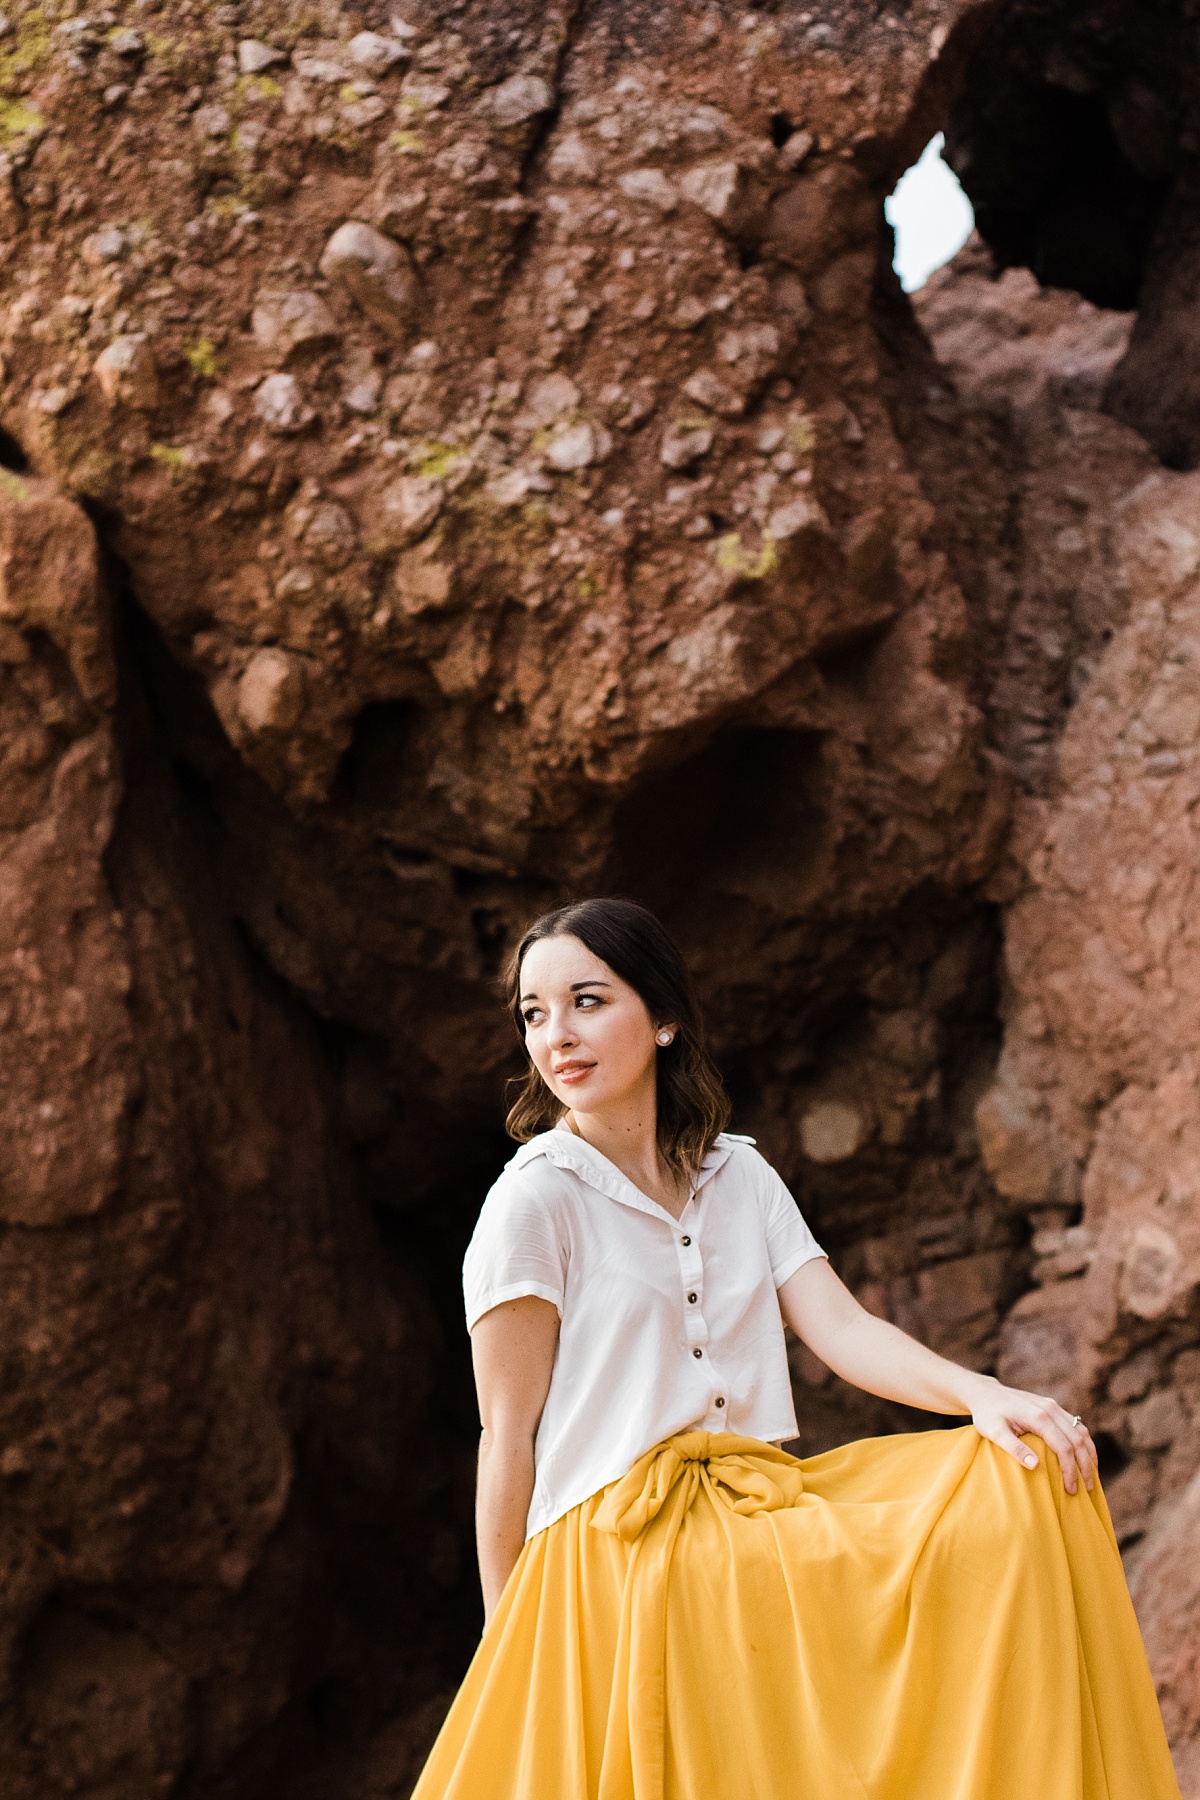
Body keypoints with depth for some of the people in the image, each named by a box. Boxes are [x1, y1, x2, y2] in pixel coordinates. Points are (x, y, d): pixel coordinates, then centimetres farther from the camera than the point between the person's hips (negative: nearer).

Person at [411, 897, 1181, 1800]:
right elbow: (509, 1437, -3)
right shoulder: (535, 1201, -4)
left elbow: (840, 1328, 2)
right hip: (613, 1560, -4)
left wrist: (979, 1393, -17)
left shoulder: (740, 1176, 13)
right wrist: (507, 1640, -2)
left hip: (757, 1532, 5)